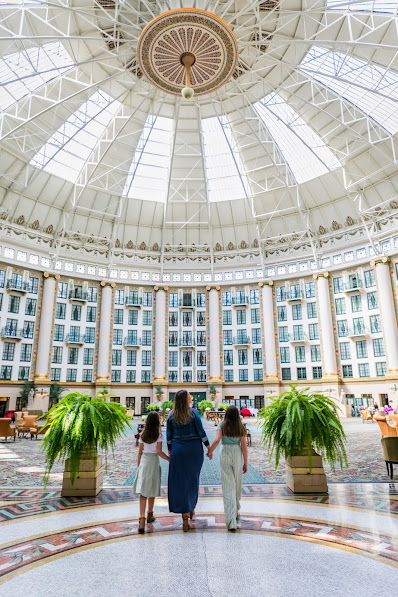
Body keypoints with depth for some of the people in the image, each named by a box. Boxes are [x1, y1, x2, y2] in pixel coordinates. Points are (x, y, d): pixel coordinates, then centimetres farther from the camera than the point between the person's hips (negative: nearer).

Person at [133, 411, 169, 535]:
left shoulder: (143, 434, 4)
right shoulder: (159, 434, -7)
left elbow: (140, 451, 8)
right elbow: (159, 451, -10)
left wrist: (138, 465, 17)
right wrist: (169, 459, 1)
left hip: (144, 461, 2)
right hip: (154, 461, -2)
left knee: (143, 491, 0)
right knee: (152, 490, 14)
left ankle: (142, 519, -11)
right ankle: (150, 515, 30)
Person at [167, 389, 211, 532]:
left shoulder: (171, 416, -1)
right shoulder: (194, 413, -9)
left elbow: (168, 435, 3)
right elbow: (201, 432, -7)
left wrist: (169, 450, 14)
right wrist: (208, 445, 3)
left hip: (178, 450, 1)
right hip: (194, 449, -1)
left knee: (180, 482, 4)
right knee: (193, 479, 18)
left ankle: (185, 517, -1)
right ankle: (191, 509, 34)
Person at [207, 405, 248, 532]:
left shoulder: (222, 426, -6)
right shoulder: (241, 428, -2)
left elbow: (216, 440, -19)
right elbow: (244, 447, -2)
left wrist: (210, 452, -3)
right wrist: (245, 463, 5)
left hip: (225, 455, -1)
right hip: (237, 456, 2)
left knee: (228, 488, 1)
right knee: (237, 485, 20)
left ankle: (231, 521, -3)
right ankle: (236, 511, 39)